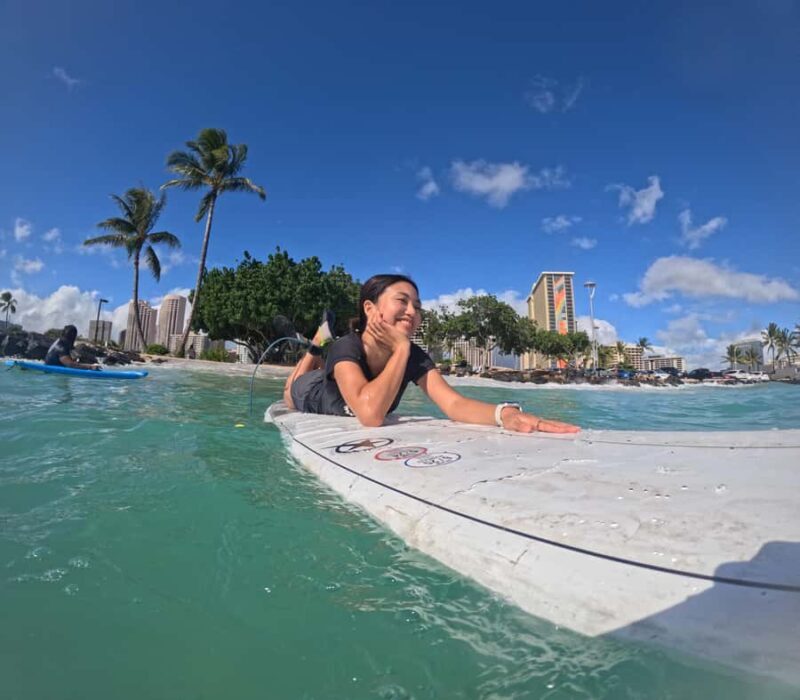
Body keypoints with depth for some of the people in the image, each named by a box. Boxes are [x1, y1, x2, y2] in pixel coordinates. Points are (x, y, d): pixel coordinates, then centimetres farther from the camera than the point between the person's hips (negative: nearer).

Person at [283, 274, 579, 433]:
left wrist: (505, 414, -69)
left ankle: (325, 342, 55)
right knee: (290, 394, 34)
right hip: (314, 393, -3)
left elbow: (453, 403, -50)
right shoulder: (346, 348, -47)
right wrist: (401, 349, -56)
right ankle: (319, 343, 43)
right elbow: (370, 414, -63)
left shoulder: (416, 357, -35)